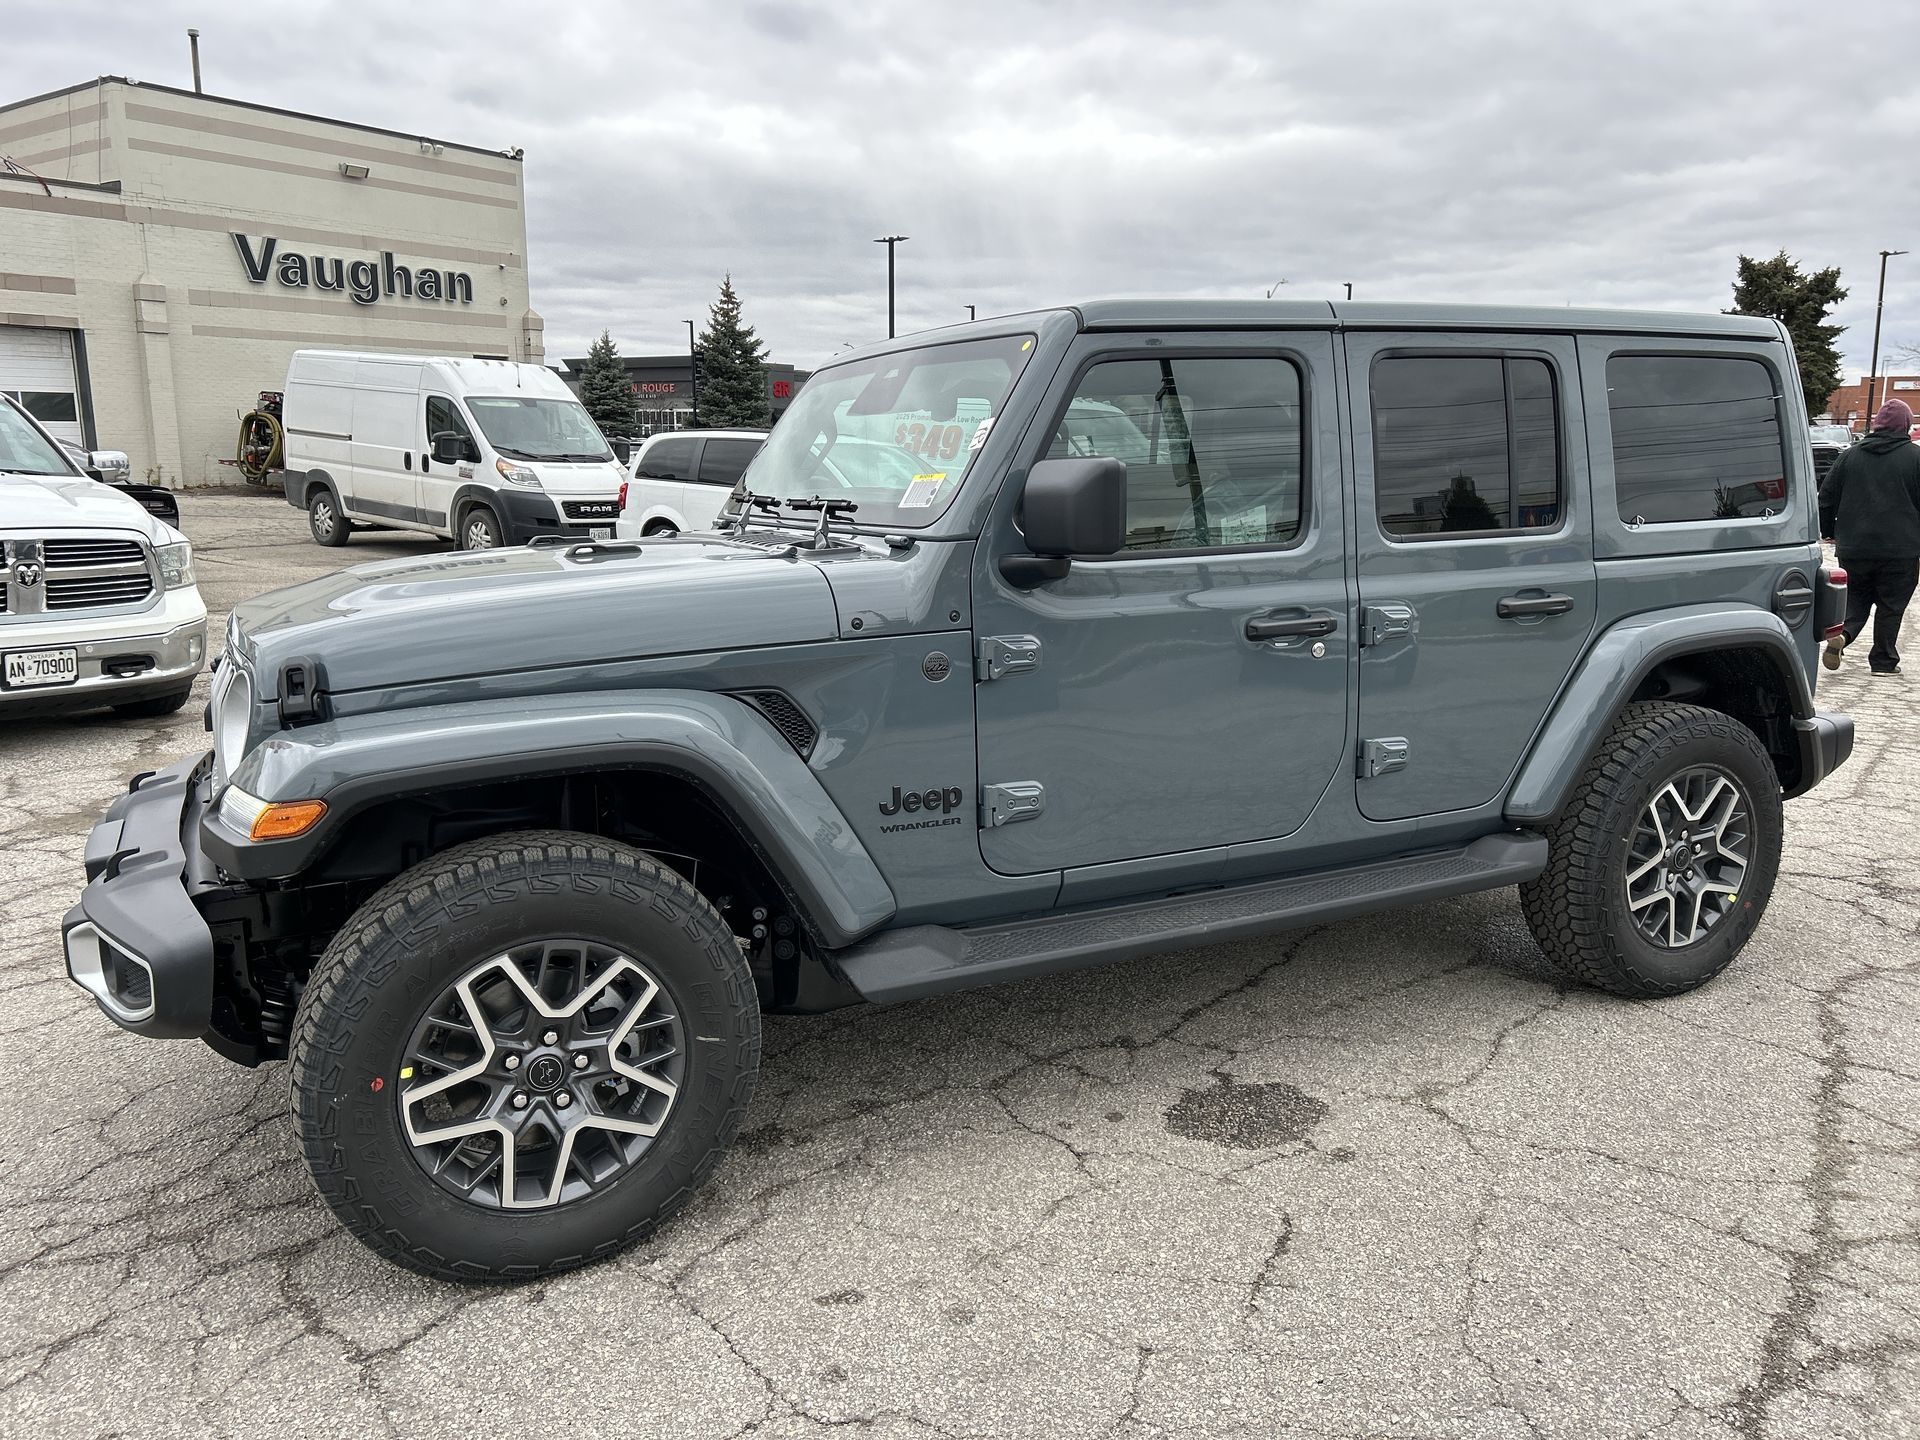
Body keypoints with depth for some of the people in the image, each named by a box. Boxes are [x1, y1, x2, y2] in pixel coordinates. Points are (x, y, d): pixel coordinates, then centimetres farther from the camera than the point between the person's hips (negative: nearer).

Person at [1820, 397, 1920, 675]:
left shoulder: (1850, 456, 5)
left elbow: (1826, 499, 8)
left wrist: (1830, 533, 20)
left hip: (1853, 548, 2)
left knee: (1855, 599, 14)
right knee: (1891, 605, 8)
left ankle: (1842, 634, -13)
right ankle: (1883, 661, 12)